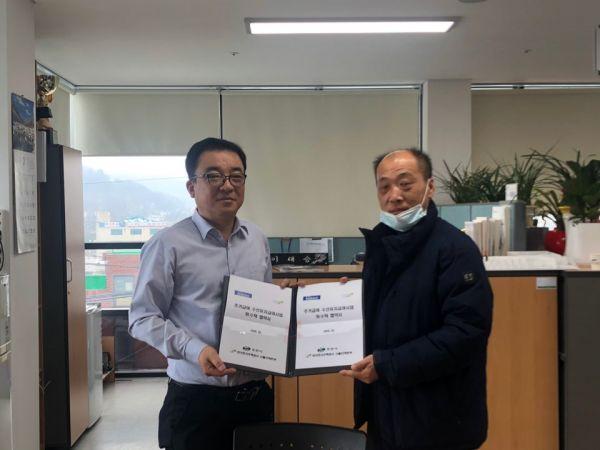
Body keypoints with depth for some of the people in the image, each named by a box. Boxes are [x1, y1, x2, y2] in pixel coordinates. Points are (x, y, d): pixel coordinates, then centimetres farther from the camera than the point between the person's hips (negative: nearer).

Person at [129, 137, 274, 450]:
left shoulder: (258, 241, 9)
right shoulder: (168, 244, -9)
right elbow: (142, 318, -7)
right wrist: (194, 349, -19)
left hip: (255, 394, 5)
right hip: (196, 400, -5)